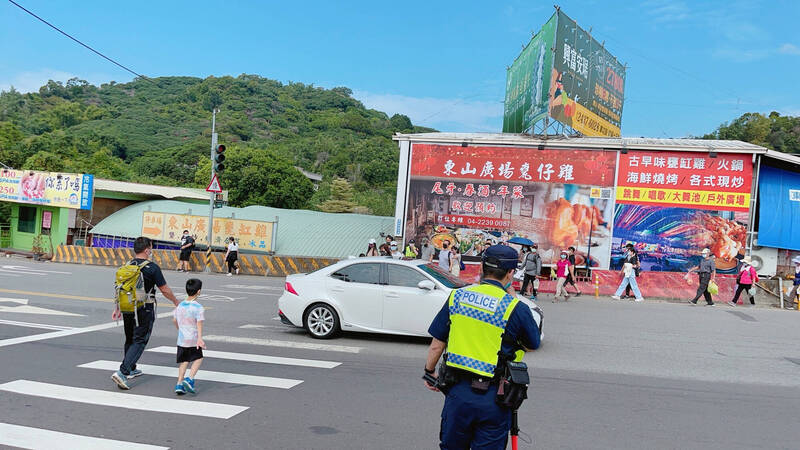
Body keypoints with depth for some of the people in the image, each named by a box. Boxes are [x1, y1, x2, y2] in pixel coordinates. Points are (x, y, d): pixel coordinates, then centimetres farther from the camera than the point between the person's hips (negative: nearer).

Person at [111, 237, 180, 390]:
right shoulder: (152, 268, -12)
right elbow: (165, 290, -6)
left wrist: (118, 309, 19)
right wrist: (176, 301, 9)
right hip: (145, 310, -6)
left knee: (130, 339, 21)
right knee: (139, 341, -2)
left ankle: (131, 369, 33)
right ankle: (122, 372, -13)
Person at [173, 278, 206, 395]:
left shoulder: (180, 305, 8)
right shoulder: (198, 308, -11)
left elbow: (174, 320, 19)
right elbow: (199, 323, -22)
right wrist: (200, 338, -29)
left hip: (181, 339, 5)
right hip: (193, 339, -5)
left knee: (184, 361, 13)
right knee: (198, 359, 11)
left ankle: (179, 384, 6)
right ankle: (190, 379, -5)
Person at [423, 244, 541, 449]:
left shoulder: (457, 296, -1)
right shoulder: (515, 308, -11)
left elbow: (436, 344, 5)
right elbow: (532, 346, 5)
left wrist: (430, 372, 19)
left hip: (457, 392, 3)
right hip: (492, 398, -3)